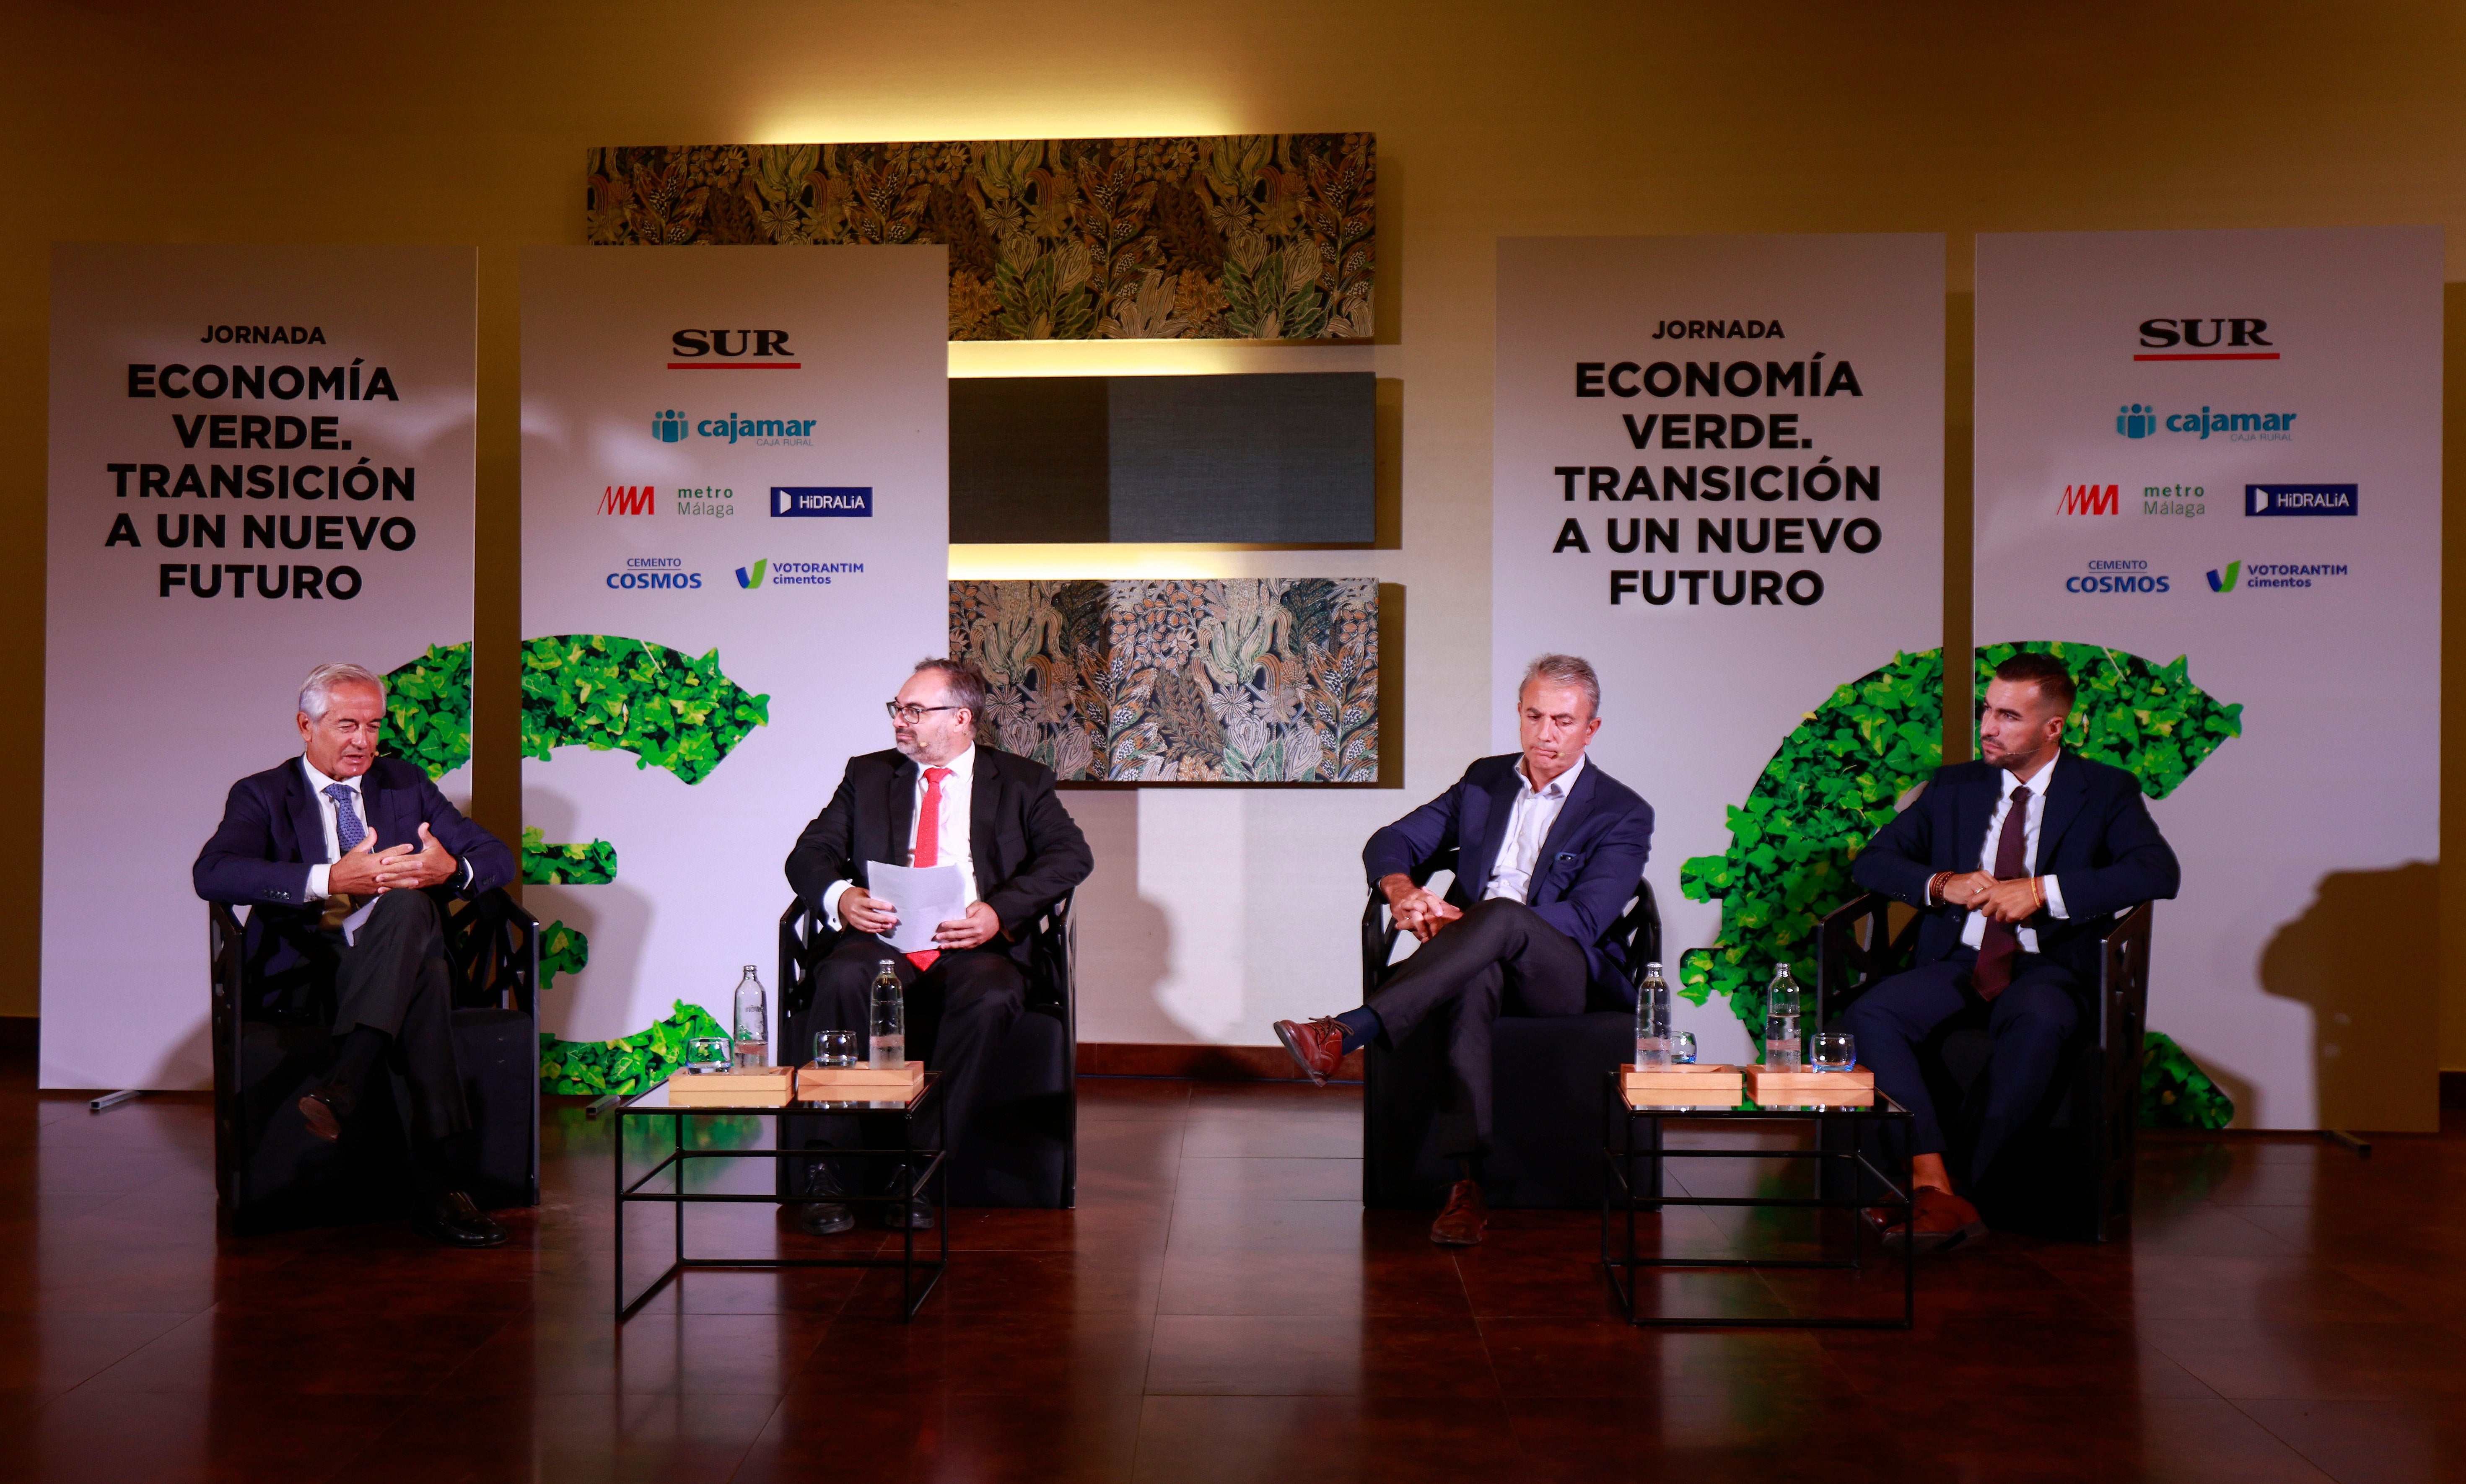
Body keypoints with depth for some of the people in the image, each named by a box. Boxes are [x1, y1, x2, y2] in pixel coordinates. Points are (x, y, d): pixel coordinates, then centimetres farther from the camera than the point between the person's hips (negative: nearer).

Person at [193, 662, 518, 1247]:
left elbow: (498, 857, 14)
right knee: (422, 978, -36)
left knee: (407, 904, -35)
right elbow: (213, 874, -12)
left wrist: (451, 867, -12)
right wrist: (331, 879, -25)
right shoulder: (262, 795, 10)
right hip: (309, 974, -2)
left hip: (397, 959, 3)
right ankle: (441, 1184, -45)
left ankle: (340, 1090, -46)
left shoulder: (406, 783, 20)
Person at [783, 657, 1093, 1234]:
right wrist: (838, 897, -11)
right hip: (883, 939, 2)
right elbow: (808, 854, 14)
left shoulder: (1022, 781, 14)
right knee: (842, 978, -33)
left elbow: (1072, 855, 0)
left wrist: (1000, 911, -16)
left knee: (989, 998, -36)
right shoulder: (868, 775, 21)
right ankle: (825, 1173, -29)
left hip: (975, 948, -1)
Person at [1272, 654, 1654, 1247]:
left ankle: (1347, 1033, -47)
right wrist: (1404, 892, -10)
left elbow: (1583, 919, -8)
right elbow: (1390, 842, 16)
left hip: (1566, 978, -2)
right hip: (1474, 960, 2)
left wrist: (1471, 920, -20)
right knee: (1474, 981, -38)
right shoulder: (1484, 781, 20)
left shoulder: (1623, 814, 6)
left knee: (1501, 914, -37)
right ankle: (1467, 1185, -42)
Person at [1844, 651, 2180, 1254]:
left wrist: (2041, 890, -18)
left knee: (2040, 1024, -39)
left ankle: (1955, 1189, -30)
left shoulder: (2105, 791, 7)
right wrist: (1942, 883, -9)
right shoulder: (1953, 787, 16)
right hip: (1956, 966, 3)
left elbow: (2159, 871, -10)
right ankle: (1934, 1186, -34)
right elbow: (1872, 861, 12)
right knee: (1868, 1014, -27)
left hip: (2046, 970, -3)